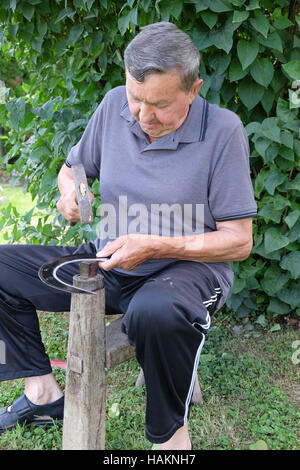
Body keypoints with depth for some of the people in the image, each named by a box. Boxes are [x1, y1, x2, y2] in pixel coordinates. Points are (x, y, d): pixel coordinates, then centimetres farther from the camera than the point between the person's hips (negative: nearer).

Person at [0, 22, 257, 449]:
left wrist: (154, 247, -24)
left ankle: (171, 433, -12)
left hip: (190, 268, -5)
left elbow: (239, 241, -14)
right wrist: (70, 191, -10)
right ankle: (43, 393, 9)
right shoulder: (114, 105, -1)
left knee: (155, 312, -41)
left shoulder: (222, 130, -15)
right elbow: (72, 166, 15)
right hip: (110, 262, 6)